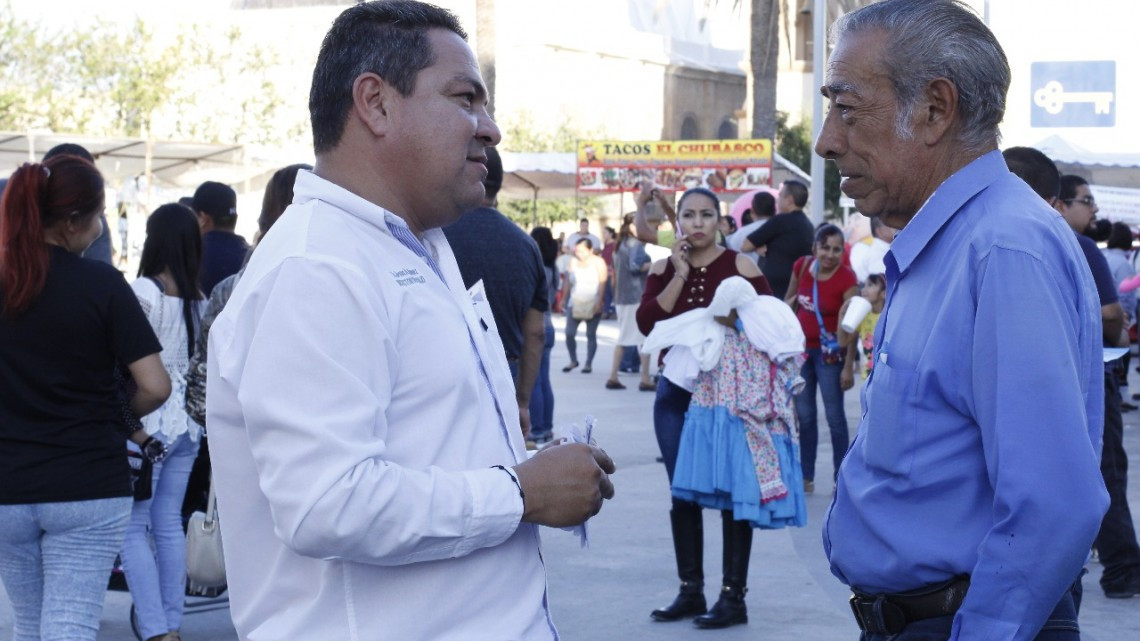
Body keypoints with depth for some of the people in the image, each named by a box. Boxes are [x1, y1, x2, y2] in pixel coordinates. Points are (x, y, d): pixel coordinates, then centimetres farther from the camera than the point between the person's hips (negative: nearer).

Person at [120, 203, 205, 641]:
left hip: (150, 422, -6)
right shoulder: (199, 299, 8)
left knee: (133, 526, -2)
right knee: (169, 525, 11)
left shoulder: (144, 290, -11)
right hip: (187, 423, 6)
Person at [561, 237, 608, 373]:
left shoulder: (598, 262, -4)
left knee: (591, 335, 1)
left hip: (593, 305, -4)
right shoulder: (573, 261, 8)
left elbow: (602, 283, -8)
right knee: (569, 333, -4)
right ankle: (573, 360, 13)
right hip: (575, 304, 4)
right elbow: (568, 281, 11)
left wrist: (599, 302, -15)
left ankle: (589, 363, 8)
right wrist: (564, 299, 8)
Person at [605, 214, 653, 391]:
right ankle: (645, 380, -4)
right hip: (637, 295, -9)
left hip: (622, 296, 9)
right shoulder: (636, 244, -12)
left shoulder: (621, 244, 14)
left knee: (623, 336, 13)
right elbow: (635, 266, -22)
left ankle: (613, 377, 11)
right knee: (645, 337, -3)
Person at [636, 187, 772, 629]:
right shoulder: (663, 269, 6)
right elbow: (646, 323, -9)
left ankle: (733, 596, 4)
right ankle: (690, 591, 18)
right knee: (683, 493, 8)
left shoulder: (741, 267, -4)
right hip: (676, 390, 4)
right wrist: (679, 275, -13)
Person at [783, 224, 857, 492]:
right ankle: (806, 476, 22)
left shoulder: (847, 279, -18)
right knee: (804, 415, 11)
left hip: (829, 352, -5)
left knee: (834, 416, -1)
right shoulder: (802, 266, -4)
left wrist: (848, 367, -20)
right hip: (801, 347, 5)